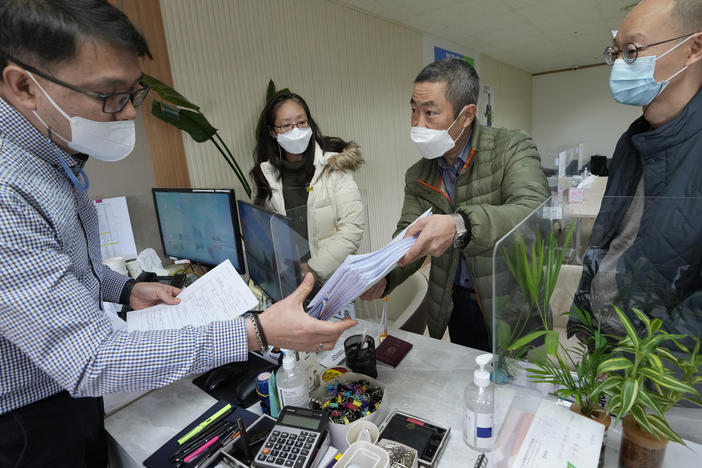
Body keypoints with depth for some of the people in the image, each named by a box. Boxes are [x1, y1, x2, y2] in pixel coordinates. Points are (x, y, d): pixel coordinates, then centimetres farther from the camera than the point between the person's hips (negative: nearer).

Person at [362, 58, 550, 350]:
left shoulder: (512, 148, -14)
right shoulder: (417, 176, -1)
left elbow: (535, 212, -30)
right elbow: (407, 237, -5)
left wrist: (460, 227, -47)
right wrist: (382, 277, -25)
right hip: (455, 306, 4)